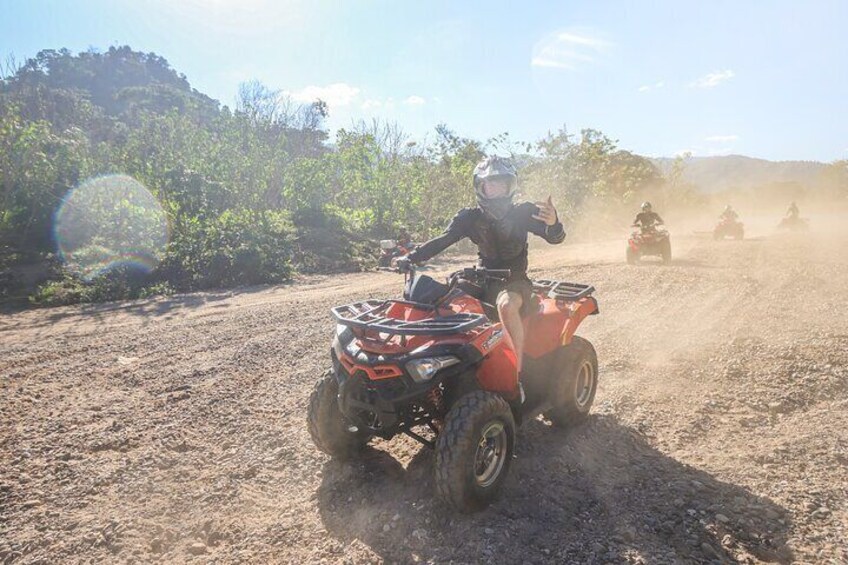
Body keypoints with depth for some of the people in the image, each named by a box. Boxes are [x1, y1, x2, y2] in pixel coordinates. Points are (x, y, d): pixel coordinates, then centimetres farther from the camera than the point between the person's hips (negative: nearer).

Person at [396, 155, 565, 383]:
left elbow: (556, 237, -12)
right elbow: (442, 240, -9)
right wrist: (410, 258, -24)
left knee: (506, 305, -36)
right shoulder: (470, 217, -1)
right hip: (484, 280, 4)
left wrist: (553, 223, -37)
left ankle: (517, 374, -29)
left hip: (515, 280, -3)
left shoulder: (523, 213, -5)